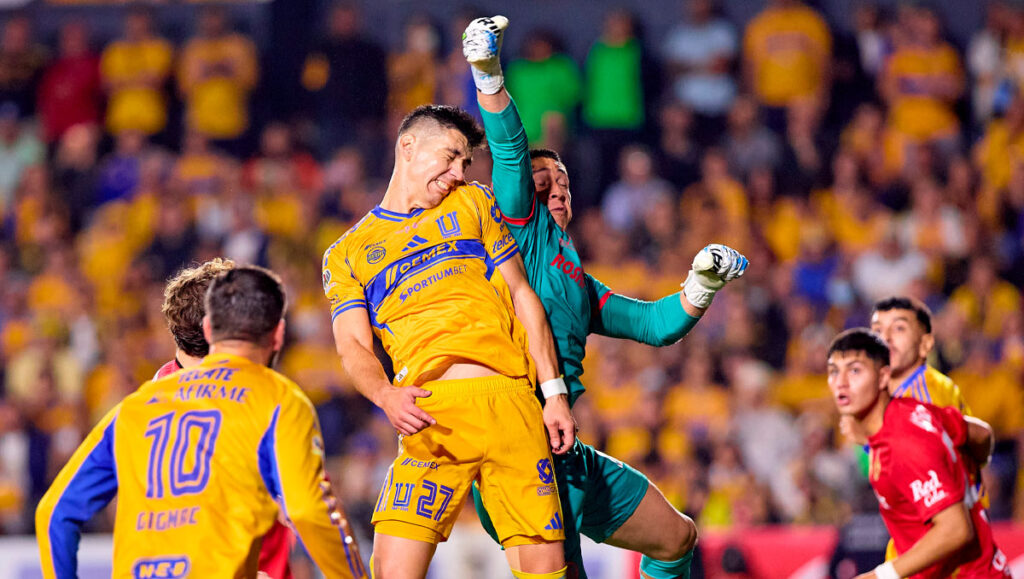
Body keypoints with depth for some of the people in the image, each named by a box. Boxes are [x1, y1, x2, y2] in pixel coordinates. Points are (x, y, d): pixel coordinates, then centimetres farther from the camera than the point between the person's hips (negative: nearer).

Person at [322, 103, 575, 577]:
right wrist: (386, 396, -17)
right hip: (431, 412, -1)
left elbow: (521, 296, 18)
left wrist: (554, 391, 7)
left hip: (509, 398, 2)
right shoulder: (347, 253, 18)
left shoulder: (472, 203, 24)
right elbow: (353, 346, 5)